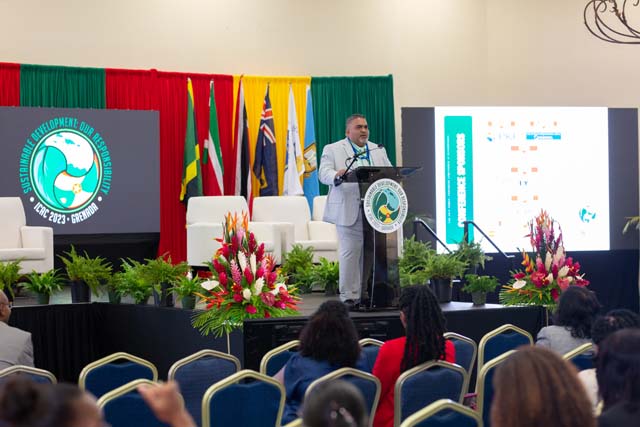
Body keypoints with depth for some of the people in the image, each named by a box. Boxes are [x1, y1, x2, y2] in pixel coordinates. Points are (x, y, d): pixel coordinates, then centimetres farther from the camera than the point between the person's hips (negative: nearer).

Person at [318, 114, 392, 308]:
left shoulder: (378, 151, 20)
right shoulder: (332, 150, 7)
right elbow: (324, 174, -5)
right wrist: (336, 175, -27)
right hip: (349, 211, -4)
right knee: (350, 253, -7)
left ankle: (364, 292, 13)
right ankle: (349, 296, -3)